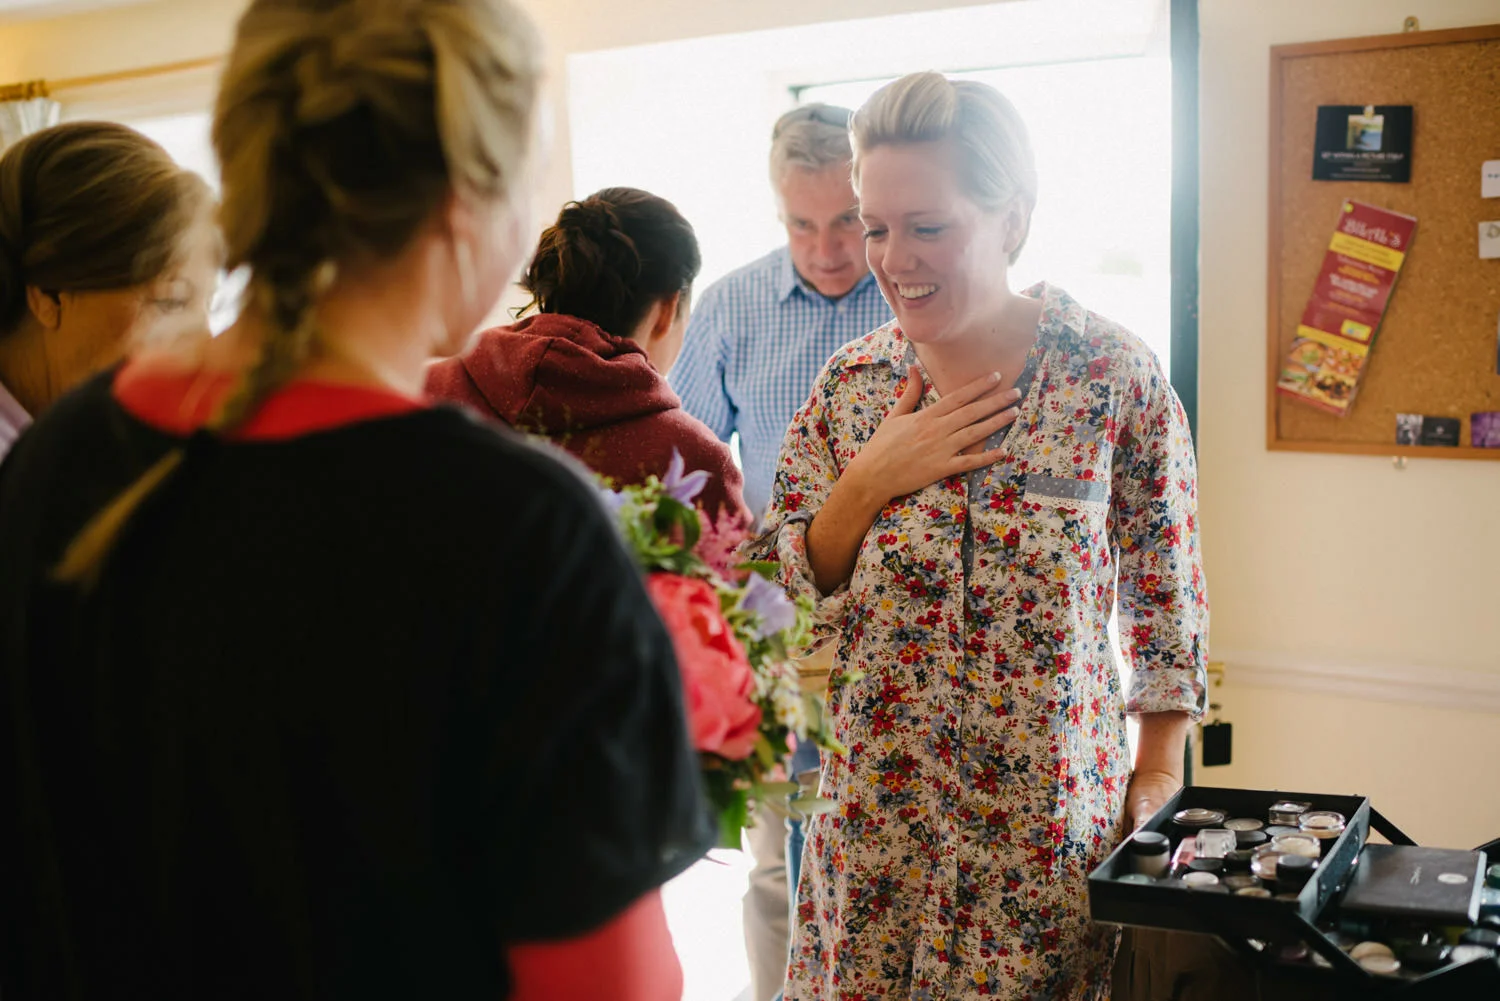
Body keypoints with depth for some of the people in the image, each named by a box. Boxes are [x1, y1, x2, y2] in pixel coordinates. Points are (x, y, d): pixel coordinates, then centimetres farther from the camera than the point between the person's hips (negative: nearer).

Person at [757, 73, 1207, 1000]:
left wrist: (1159, 774, -1)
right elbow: (781, 594, 2)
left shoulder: (1117, 376, -10)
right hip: (874, 805, 3)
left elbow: (1166, 593, -2)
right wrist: (870, 483, -13)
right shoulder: (849, 385, -2)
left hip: (1054, 810, -2)